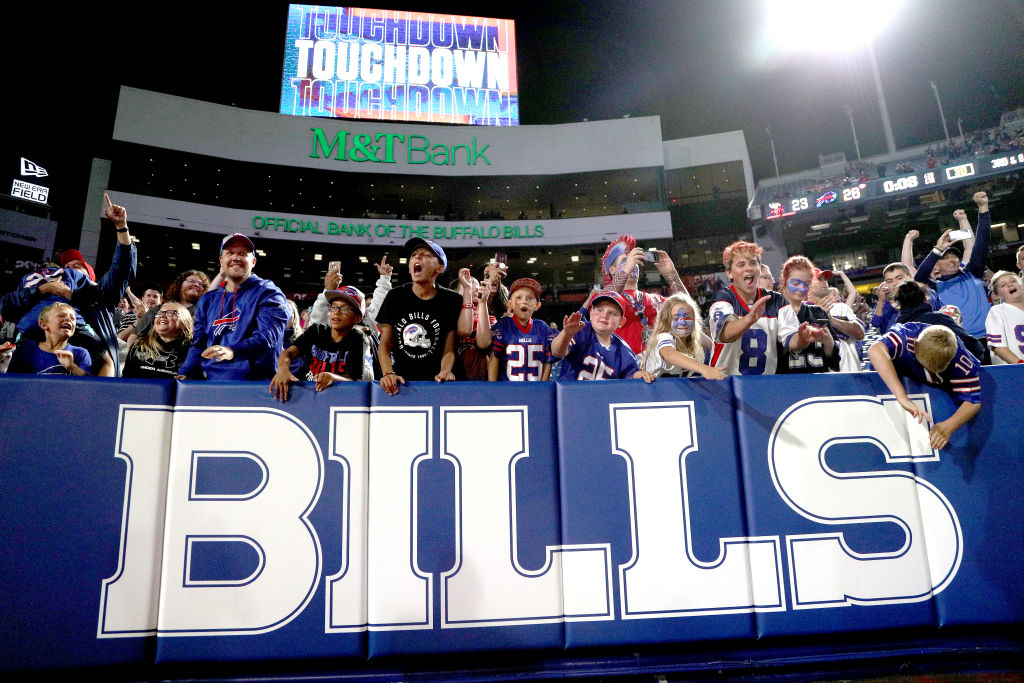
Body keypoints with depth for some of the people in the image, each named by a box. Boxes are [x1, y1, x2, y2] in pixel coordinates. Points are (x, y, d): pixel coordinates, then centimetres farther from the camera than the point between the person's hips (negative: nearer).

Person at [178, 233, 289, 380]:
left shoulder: (267, 293, 4)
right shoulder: (207, 300, 23)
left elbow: (268, 335, -12)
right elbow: (198, 345, 24)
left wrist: (233, 351, -29)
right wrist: (185, 374, 6)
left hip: (253, 383, -5)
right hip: (211, 385, 5)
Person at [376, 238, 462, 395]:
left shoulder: (452, 301, 1)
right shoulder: (395, 297, 6)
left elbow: (449, 350, 1)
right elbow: (384, 345, 5)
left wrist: (444, 372, -19)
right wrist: (388, 373, -13)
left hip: (434, 382, -1)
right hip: (400, 380, 1)